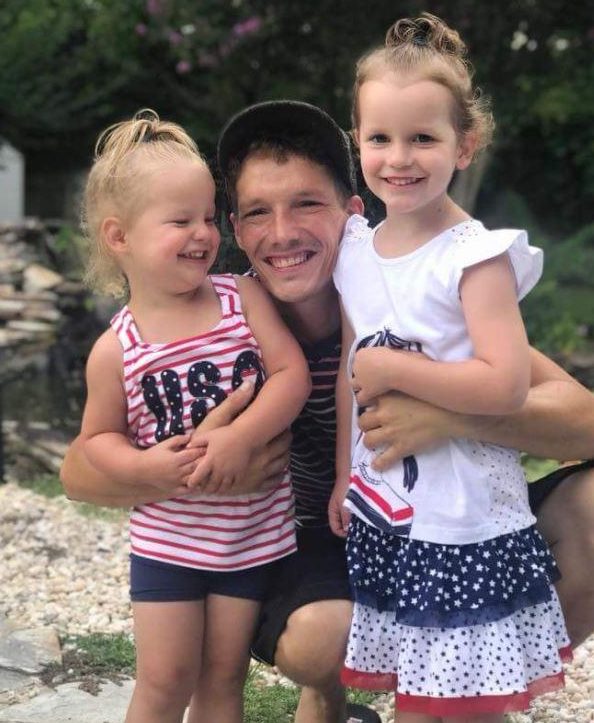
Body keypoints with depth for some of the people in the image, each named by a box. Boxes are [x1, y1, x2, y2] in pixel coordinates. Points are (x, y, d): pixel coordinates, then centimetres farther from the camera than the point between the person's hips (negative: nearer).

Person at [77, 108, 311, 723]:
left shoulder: (242, 298, -7)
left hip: (256, 530, 1)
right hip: (167, 539, -1)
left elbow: (292, 373, -13)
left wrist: (238, 437, -26)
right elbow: (98, 436, 2)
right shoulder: (116, 349, -8)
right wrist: (144, 465, -18)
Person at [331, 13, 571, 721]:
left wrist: (395, 368, -20)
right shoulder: (354, 250, 5)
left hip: (467, 522, -6)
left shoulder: (476, 256, -14)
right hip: (386, 515, 6)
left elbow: (507, 385, -24)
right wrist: (344, 476, 14)